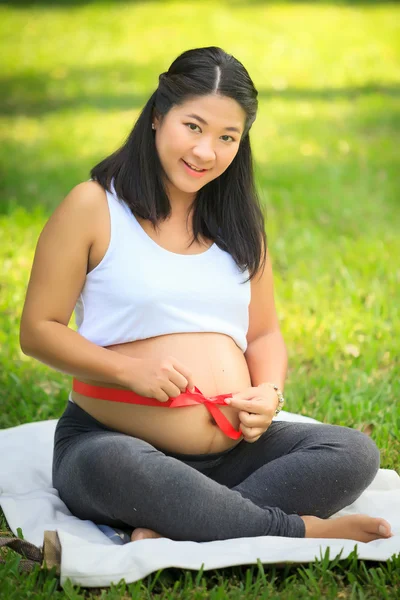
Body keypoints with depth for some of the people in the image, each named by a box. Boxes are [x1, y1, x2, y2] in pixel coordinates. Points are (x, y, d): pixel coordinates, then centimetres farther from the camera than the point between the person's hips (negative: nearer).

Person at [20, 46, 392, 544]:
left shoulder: (238, 222, 15)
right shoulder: (93, 207, -1)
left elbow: (264, 334, 18)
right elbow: (37, 331, -2)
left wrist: (270, 392, -4)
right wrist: (129, 369, -16)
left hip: (234, 449, 5)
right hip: (109, 439, -5)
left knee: (355, 454, -19)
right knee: (116, 467, -40)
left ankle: (174, 533, -28)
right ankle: (302, 530, -27)